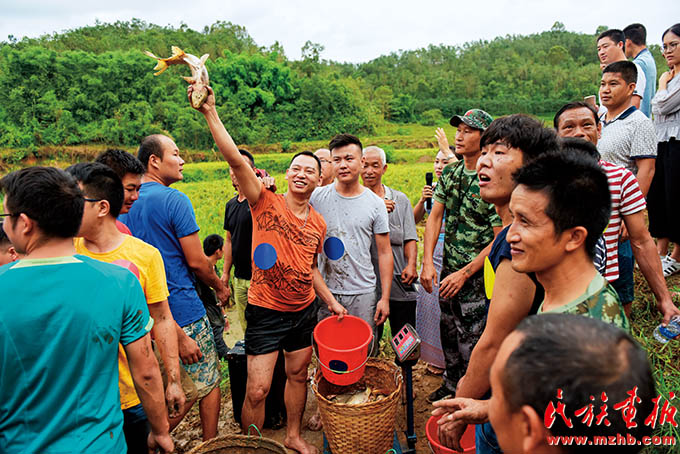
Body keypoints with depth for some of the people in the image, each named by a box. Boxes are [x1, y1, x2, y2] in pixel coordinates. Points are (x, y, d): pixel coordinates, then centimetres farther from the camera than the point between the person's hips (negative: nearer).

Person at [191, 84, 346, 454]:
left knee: (298, 374, 20)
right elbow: (236, 161, -24)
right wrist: (210, 113, -32)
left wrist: (330, 300, 11)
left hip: (304, 310, 5)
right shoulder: (266, 203, -12)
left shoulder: (318, 224, 3)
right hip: (266, 310, -5)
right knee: (257, 389, 0)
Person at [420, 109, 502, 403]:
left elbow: (499, 239, -16)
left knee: (470, 341, 5)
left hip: (476, 277, -6)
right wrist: (427, 263, -6)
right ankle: (451, 385, 42)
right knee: (448, 332, 20)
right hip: (448, 270, 6)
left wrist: (464, 273, -16)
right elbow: (434, 218, 3)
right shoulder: (450, 174, 4)